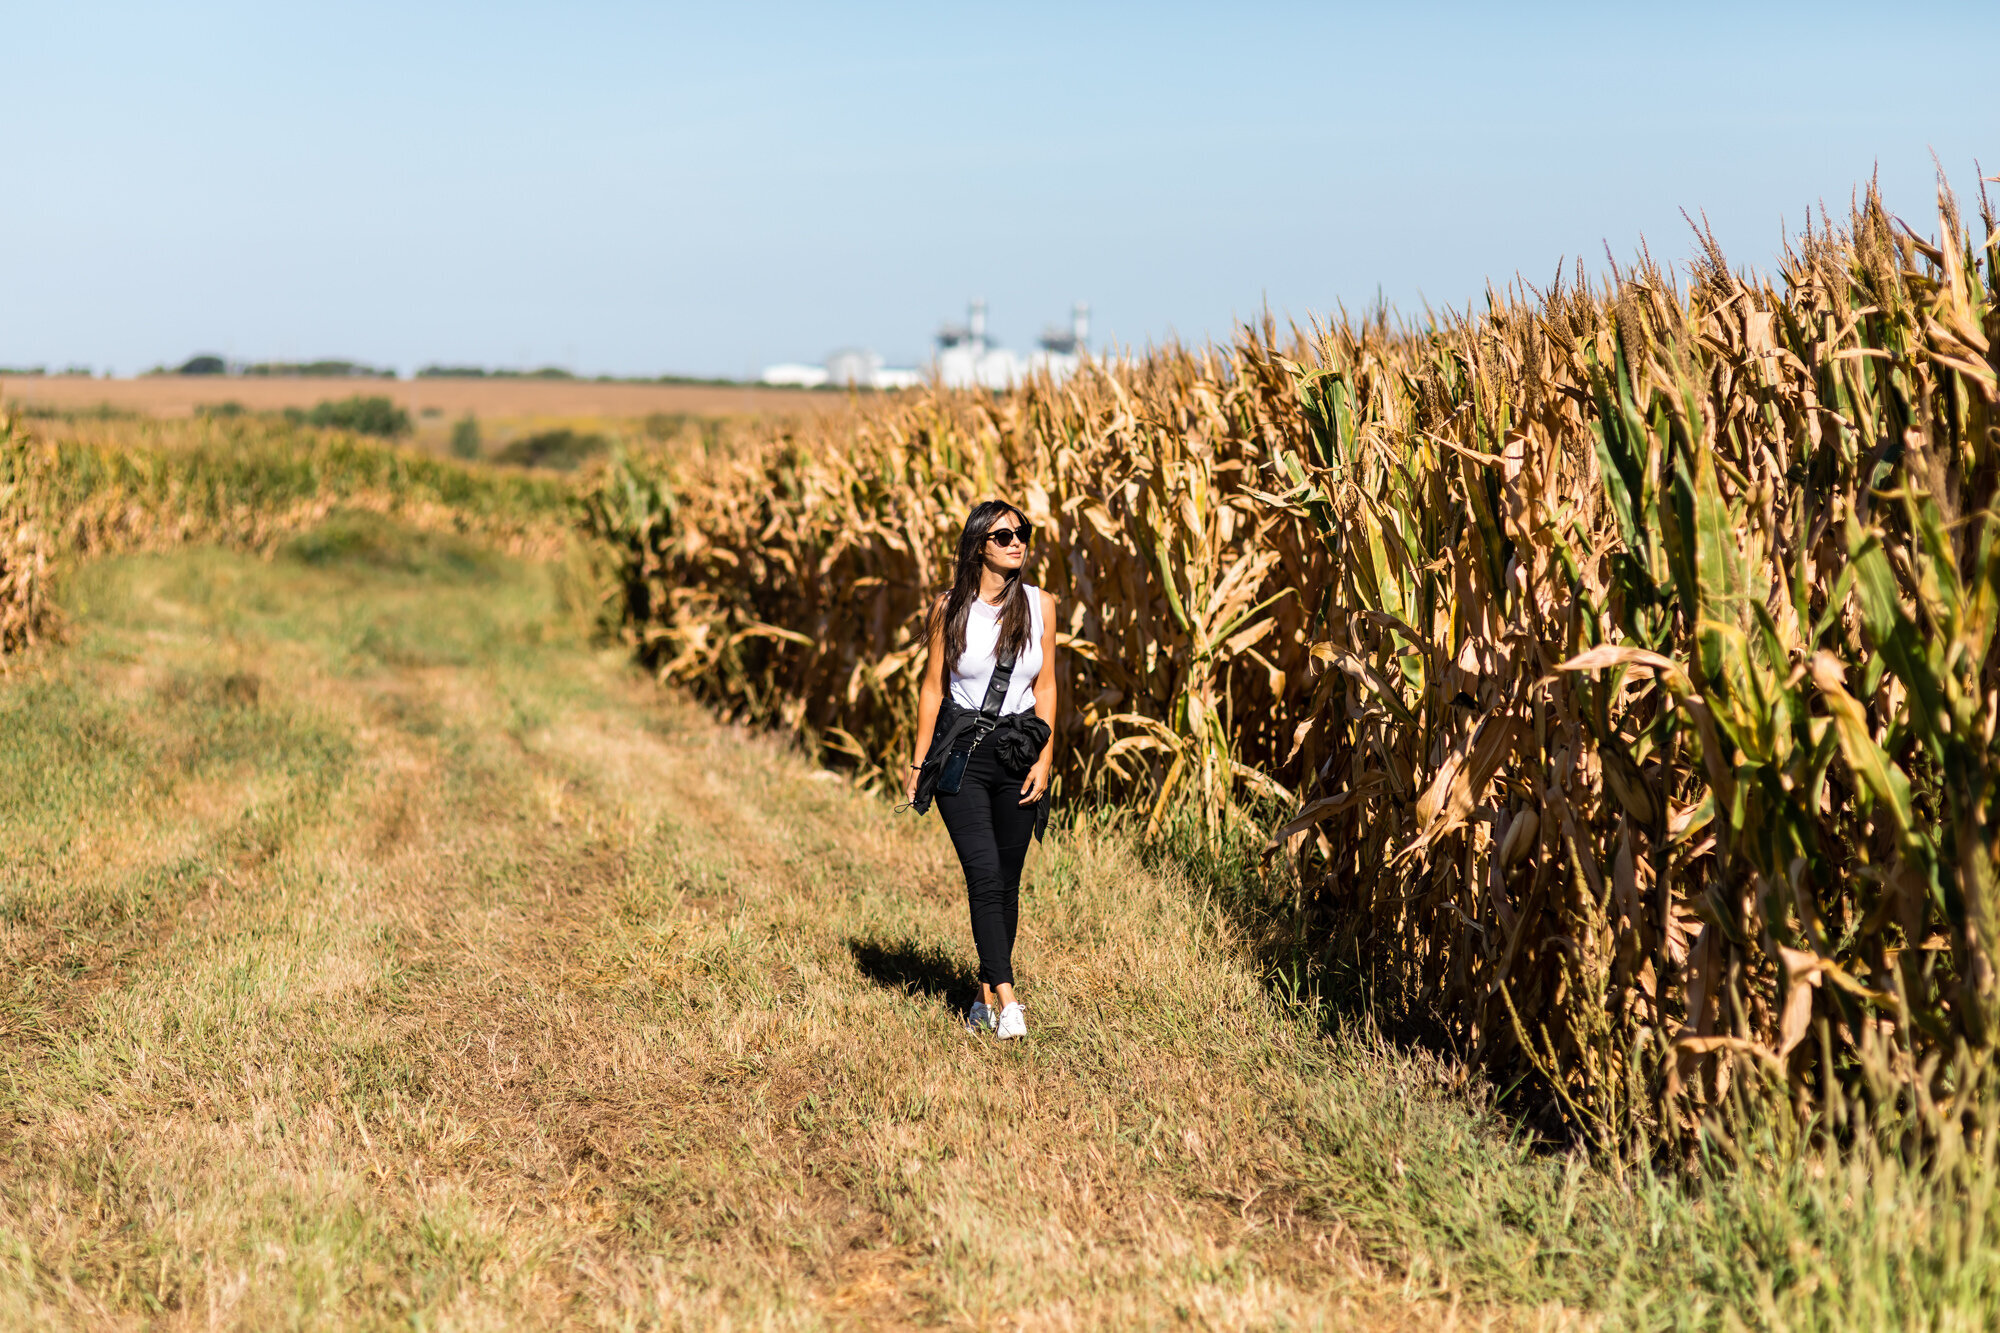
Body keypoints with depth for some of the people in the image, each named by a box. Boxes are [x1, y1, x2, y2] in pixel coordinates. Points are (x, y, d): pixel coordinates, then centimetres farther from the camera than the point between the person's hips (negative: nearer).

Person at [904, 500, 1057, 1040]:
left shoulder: (1040, 605, 3)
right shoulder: (949, 609, -2)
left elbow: (1045, 687, 6)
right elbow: (932, 686, 4)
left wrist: (1044, 759, -1)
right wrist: (919, 762, 3)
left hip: (1019, 753, 2)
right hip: (961, 752, -2)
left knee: (1007, 881, 4)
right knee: (985, 875, -12)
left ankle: (986, 996, 16)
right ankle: (1007, 998, -13)